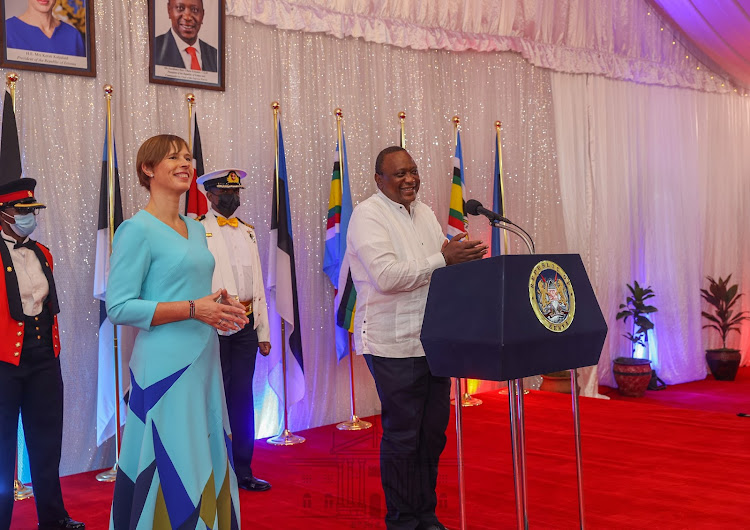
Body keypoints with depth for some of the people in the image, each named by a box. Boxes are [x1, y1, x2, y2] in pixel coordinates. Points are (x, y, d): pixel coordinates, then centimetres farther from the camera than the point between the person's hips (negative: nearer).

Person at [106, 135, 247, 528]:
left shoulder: (196, 229, 15)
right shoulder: (137, 230, -9)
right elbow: (119, 307, -15)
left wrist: (222, 304, 4)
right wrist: (194, 309, -18)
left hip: (204, 361, 8)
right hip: (165, 366, -8)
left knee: (207, 462, 12)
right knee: (171, 470, -3)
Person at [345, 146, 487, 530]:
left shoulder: (425, 213, 16)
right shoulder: (367, 216, -8)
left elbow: (443, 272, 20)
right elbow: (386, 276, -21)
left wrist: (462, 257, -4)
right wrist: (443, 259, -19)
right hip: (394, 344, -7)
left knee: (432, 432, 13)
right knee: (402, 436, 1)